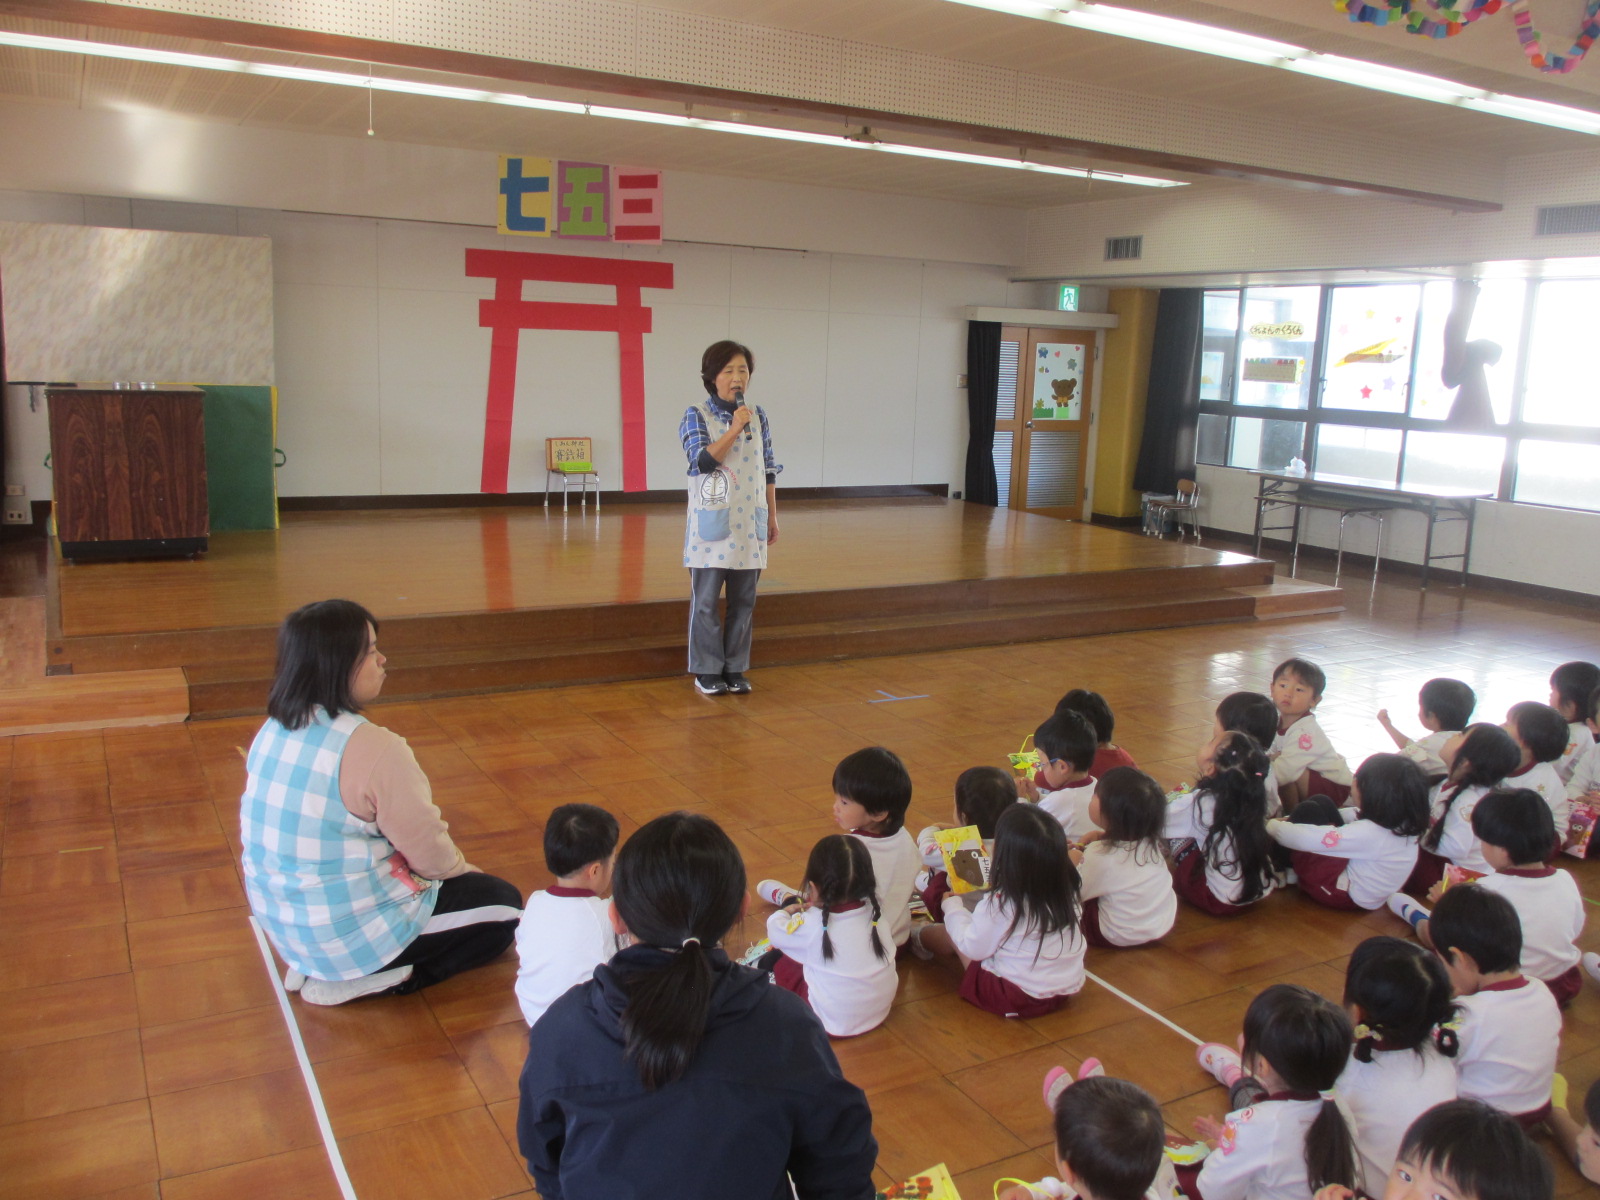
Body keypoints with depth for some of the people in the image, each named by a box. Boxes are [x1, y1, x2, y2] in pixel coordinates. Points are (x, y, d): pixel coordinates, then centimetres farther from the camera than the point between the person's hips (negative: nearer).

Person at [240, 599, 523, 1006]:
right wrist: (461, 868, 6)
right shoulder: (372, 749, -26)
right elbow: (432, 857, -18)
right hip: (349, 932, -8)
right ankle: (363, 981, -2)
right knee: (503, 905, 9)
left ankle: (316, 967, 12)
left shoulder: (273, 732, -1)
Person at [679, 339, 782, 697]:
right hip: (711, 522, -4)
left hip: (749, 523, 4)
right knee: (706, 600, 0)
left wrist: (772, 516, 11)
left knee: (744, 600, 7)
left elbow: (768, 470, 12)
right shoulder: (696, 415, -3)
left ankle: (735, 668, 19)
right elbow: (702, 460, -16)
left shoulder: (758, 416, 9)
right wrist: (735, 428, -19)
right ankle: (707, 670, 12)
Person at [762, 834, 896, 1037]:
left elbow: (776, 931, -3)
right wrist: (816, 908, 15)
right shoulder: (875, 913, -11)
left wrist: (785, 912, 19)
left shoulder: (811, 925, -21)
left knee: (773, 959, 10)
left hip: (833, 1023, -5)